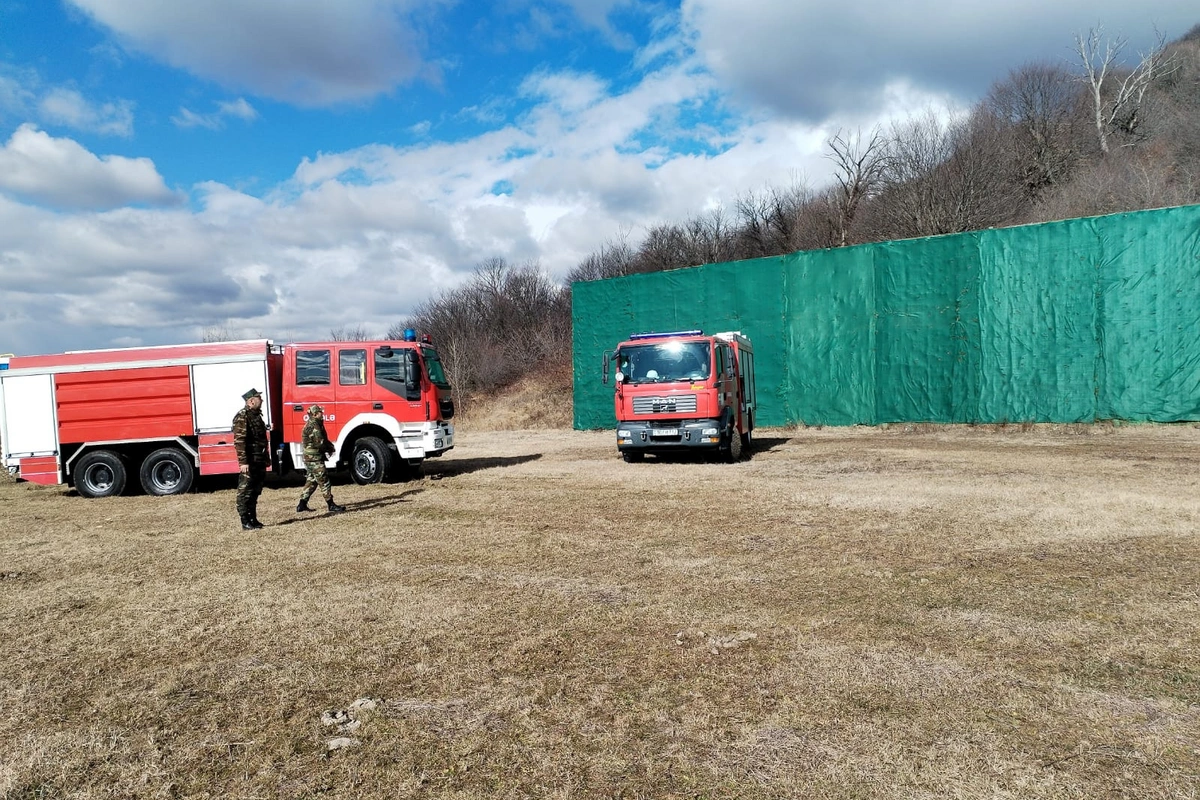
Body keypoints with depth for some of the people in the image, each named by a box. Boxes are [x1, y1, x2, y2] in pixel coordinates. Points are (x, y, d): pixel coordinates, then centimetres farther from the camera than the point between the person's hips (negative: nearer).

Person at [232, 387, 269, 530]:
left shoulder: (257, 415, 15)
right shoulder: (242, 417, -13)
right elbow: (239, 441, -19)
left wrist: (266, 457, 22)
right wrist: (243, 462, -24)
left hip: (259, 461, 9)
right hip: (250, 462, -9)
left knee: (255, 491, 15)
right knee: (245, 492, -3)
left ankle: (253, 519, 23)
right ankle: (245, 523, 0)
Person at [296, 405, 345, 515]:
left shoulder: (313, 425, 17)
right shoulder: (313, 426, -16)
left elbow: (323, 439, 20)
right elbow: (320, 443, -23)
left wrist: (330, 447, 3)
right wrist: (330, 448, -6)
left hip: (310, 459, 11)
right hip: (315, 459, -11)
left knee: (311, 482, 16)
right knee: (324, 482, -8)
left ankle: (302, 505, 19)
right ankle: (331, 505, -7)